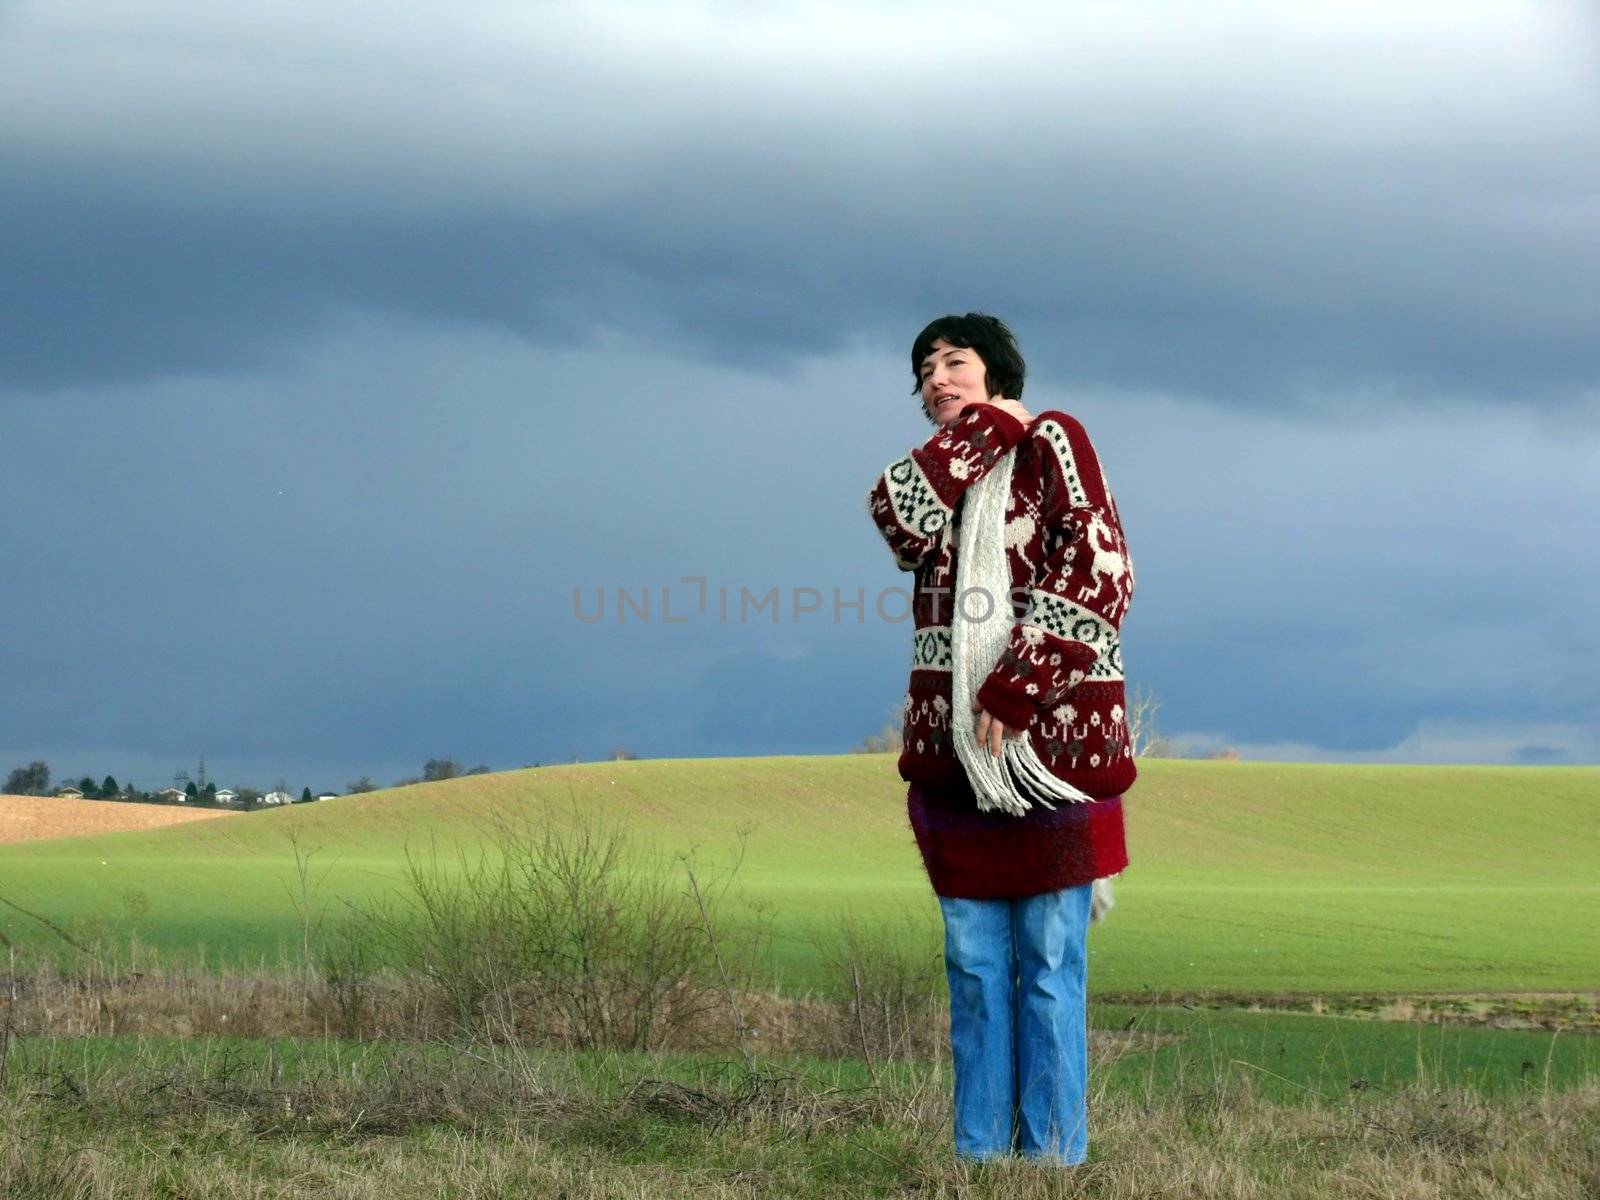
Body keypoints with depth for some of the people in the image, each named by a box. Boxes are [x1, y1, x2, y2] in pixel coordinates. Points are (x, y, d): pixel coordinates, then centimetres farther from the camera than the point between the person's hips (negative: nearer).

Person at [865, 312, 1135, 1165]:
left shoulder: (1052, 444, 0)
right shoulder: (943, 475, 18)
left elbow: (1099, 576, -11)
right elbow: (899, 518, -6)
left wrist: (1015, 690, -16)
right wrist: (984, 426, 0)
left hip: (1050, 742, -6)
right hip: (956, 756, 6)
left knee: (1049, 965, -4)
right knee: (974, 966, 5)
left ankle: (1052, 1157, -3)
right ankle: (977, 1153, 8)